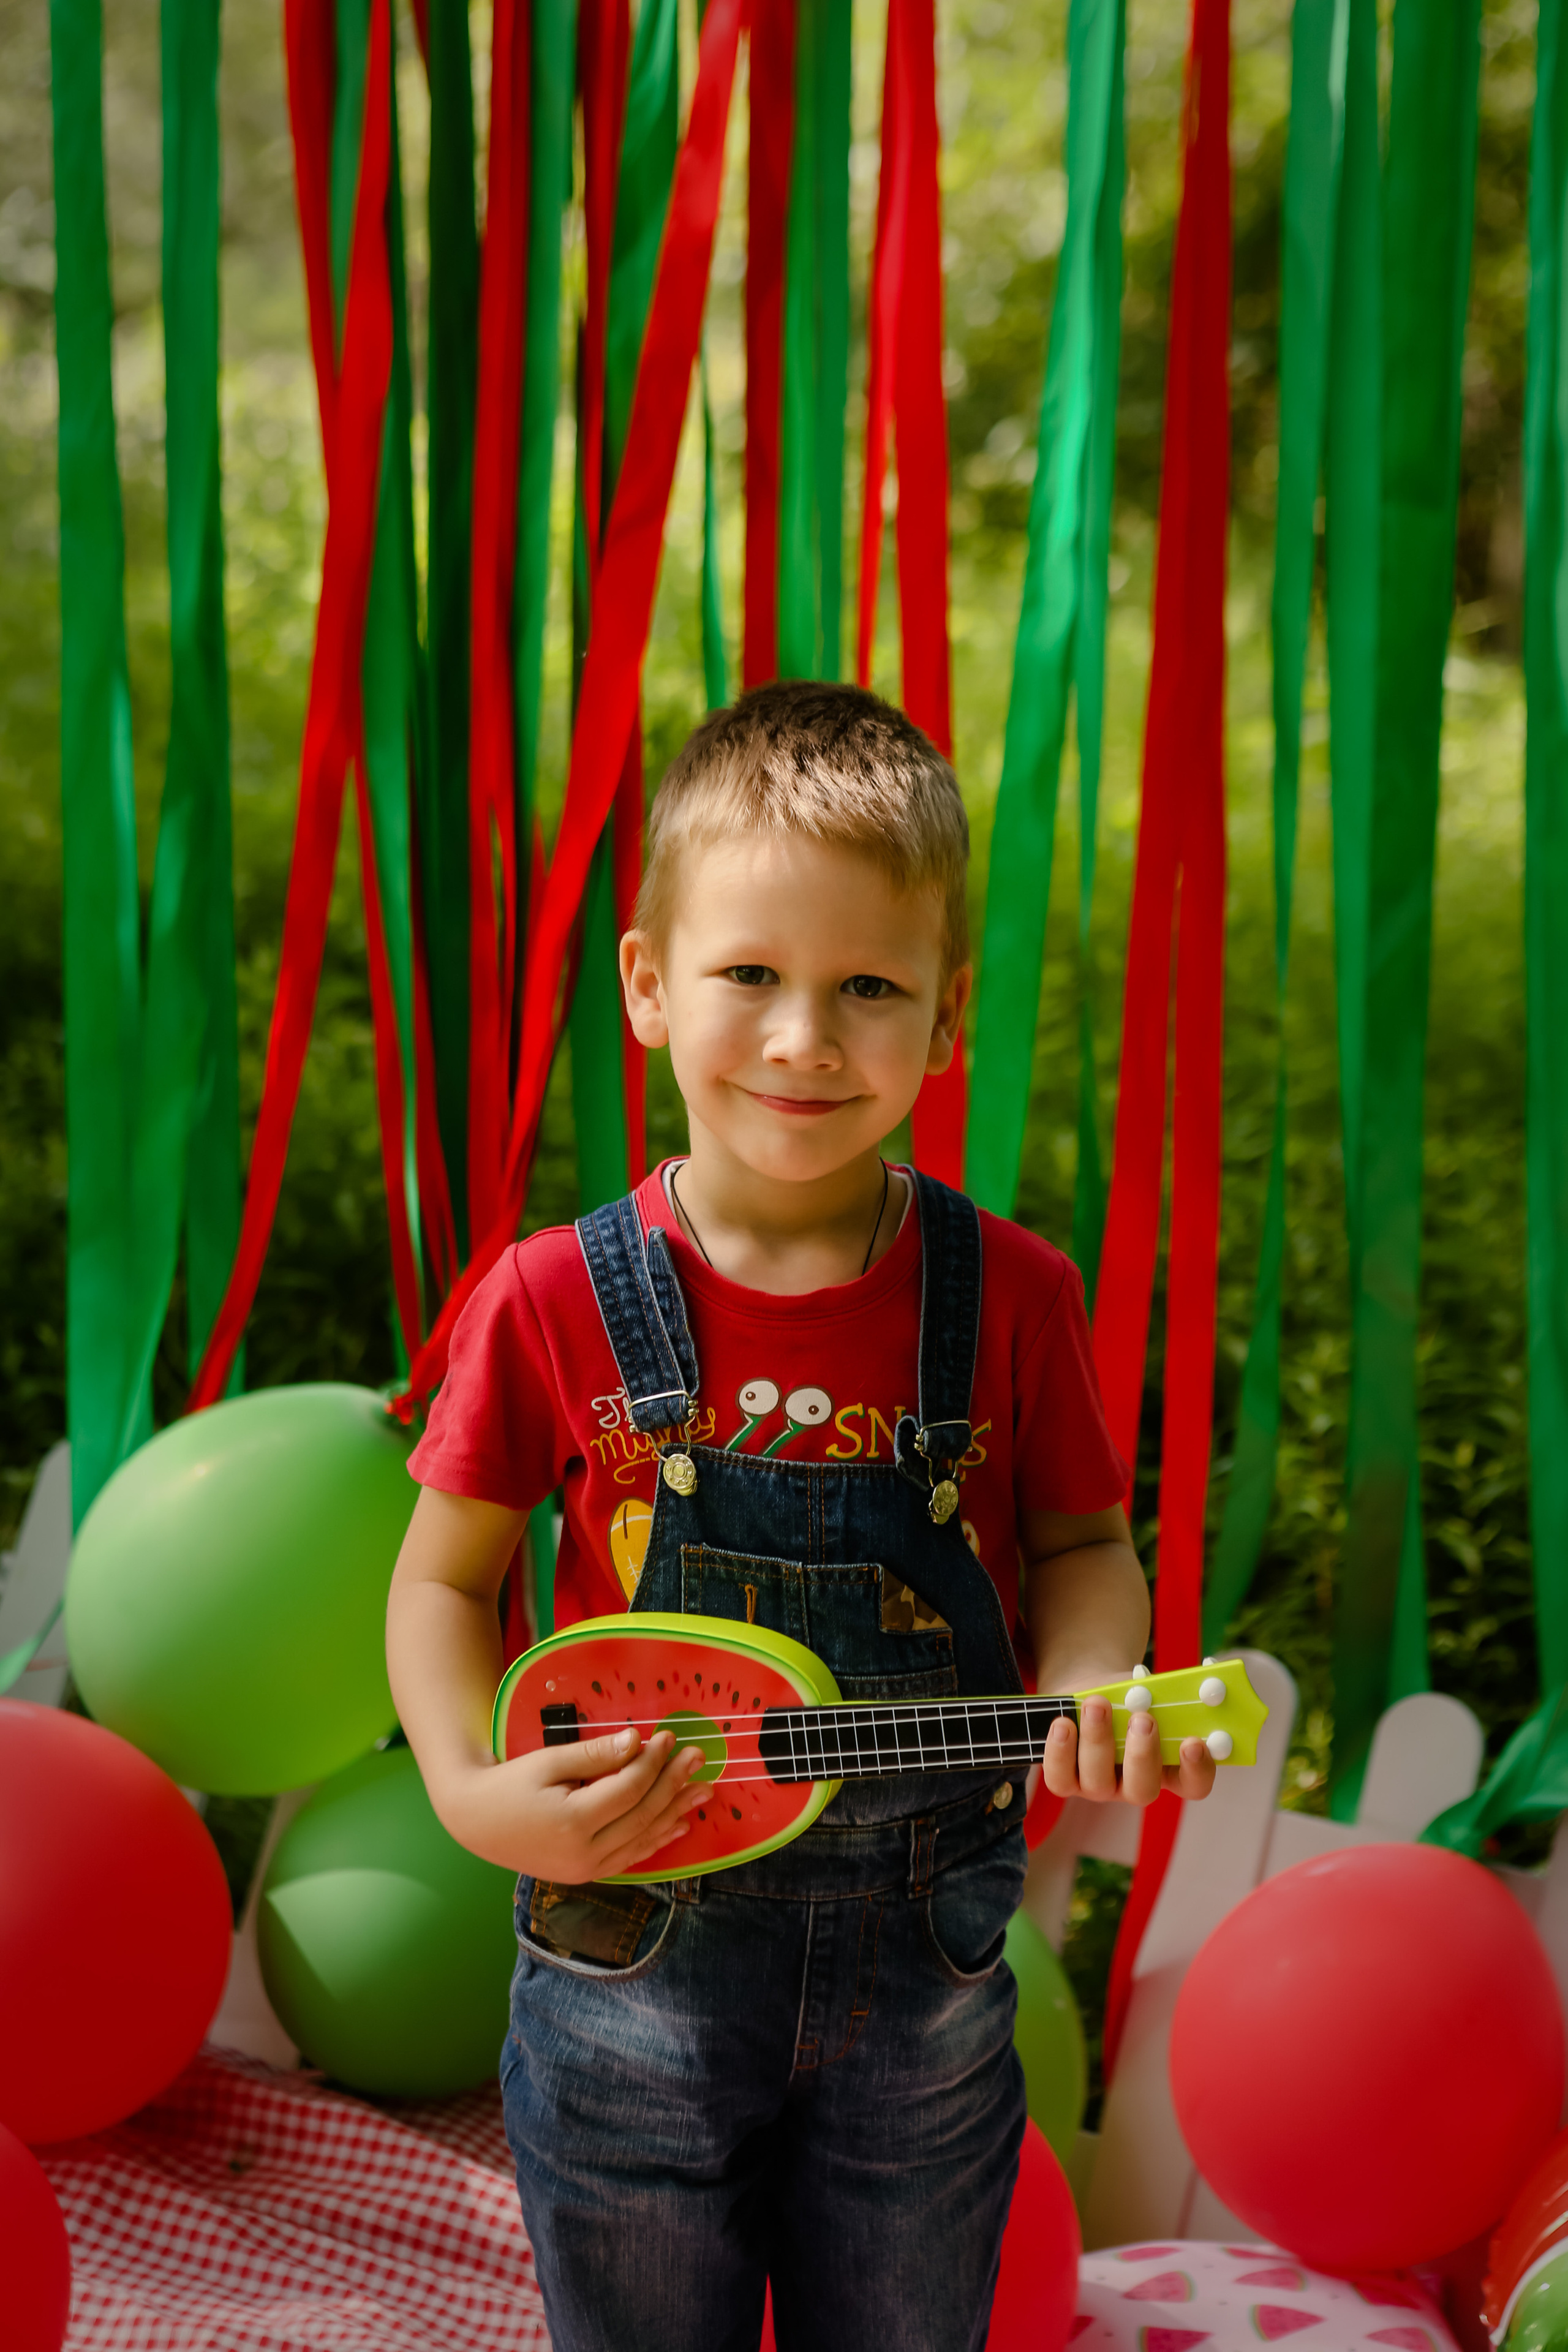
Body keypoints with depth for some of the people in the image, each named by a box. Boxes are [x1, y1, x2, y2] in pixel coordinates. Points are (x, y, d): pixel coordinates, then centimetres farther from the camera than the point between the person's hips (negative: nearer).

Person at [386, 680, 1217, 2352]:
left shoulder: (1010, 1295, -9)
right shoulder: (558, 1302, -12)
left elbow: (1080, 1543, 4)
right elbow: (447, 1579, -1)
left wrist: (1089, 1690, -16)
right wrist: (471, 1789, -17)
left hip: (924, 1971, 1)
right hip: (632, 1952, -1)